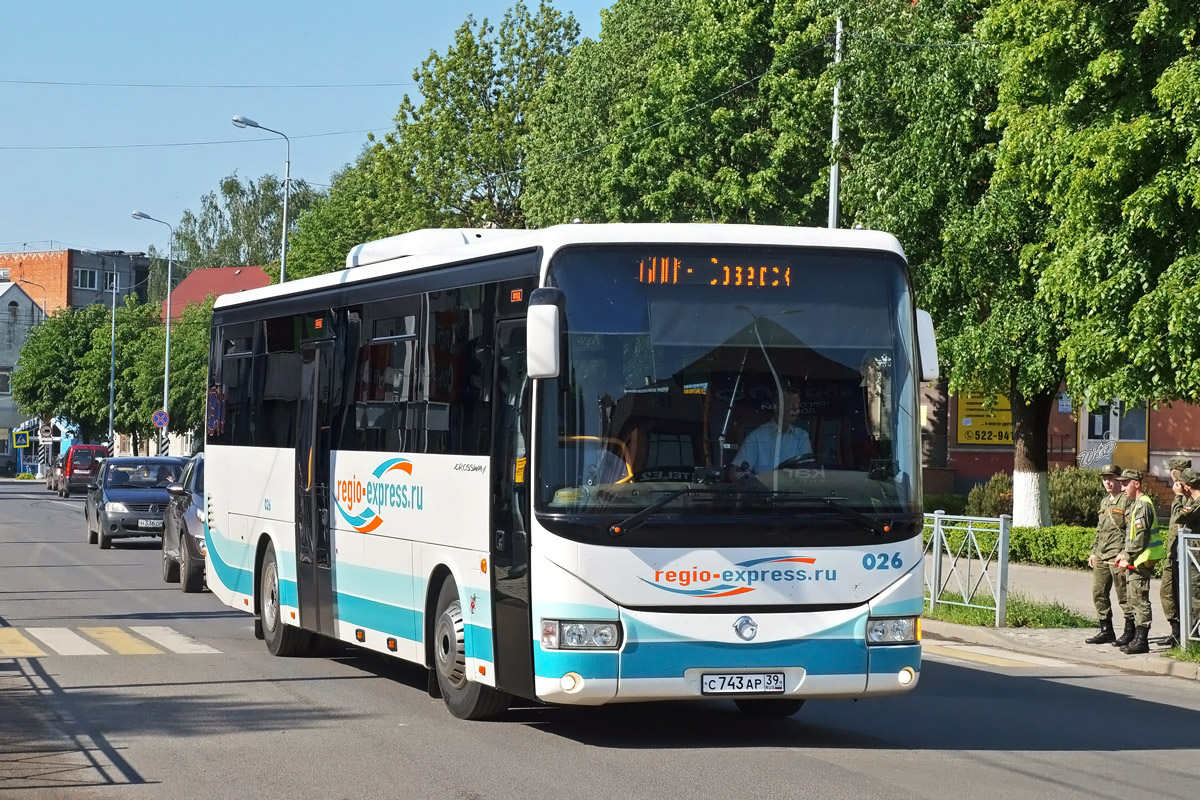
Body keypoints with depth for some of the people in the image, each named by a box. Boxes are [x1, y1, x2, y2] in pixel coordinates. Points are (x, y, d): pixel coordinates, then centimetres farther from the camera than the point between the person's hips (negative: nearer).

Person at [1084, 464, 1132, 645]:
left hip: (1117, 555, -9)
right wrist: (1094, 551, 20)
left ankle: (1130, 632, 2)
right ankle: (1106, 631, 17)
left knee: (1124, 595, -5)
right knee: (1098, 593, 9)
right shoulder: (1104, 502, 19)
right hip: (1101, 555, 9)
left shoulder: (1126, 501, -8)